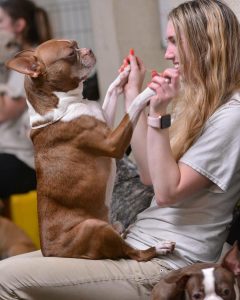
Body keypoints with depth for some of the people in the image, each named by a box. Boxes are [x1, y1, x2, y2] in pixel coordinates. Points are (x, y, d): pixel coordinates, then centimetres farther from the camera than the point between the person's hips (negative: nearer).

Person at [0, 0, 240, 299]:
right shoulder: (198, 104, 16)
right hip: (138, 243, 10)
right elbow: (149, 173, 13)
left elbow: (167, 192, -17)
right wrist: (133, 97, 13)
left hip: (163, 266, -10)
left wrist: (157, 113, -22)